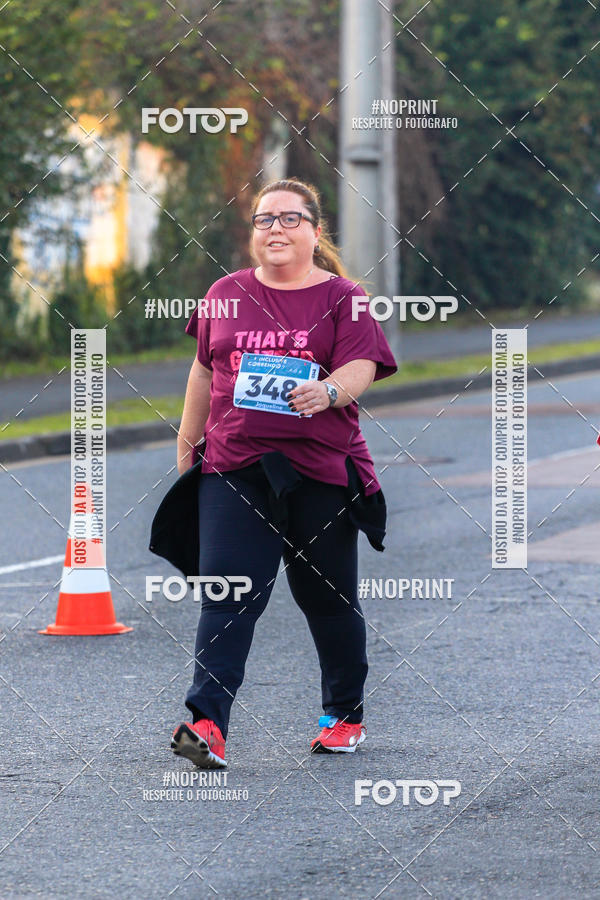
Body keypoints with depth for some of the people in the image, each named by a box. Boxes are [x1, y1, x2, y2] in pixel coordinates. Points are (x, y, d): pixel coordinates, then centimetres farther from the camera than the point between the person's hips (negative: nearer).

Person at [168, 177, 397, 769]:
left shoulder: (342, 298, 1)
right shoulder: (226, 294, 11)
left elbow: (360, 368, -13)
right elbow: (205, 371, 20)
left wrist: (327, 391, -34)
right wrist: (187, 443, 22)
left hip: (322, 471, -1)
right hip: (234, 467, 2)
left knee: (329, 597, 10)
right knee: (227, 592, -11)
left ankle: (345, 716, 28)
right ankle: (207, 723, -19)